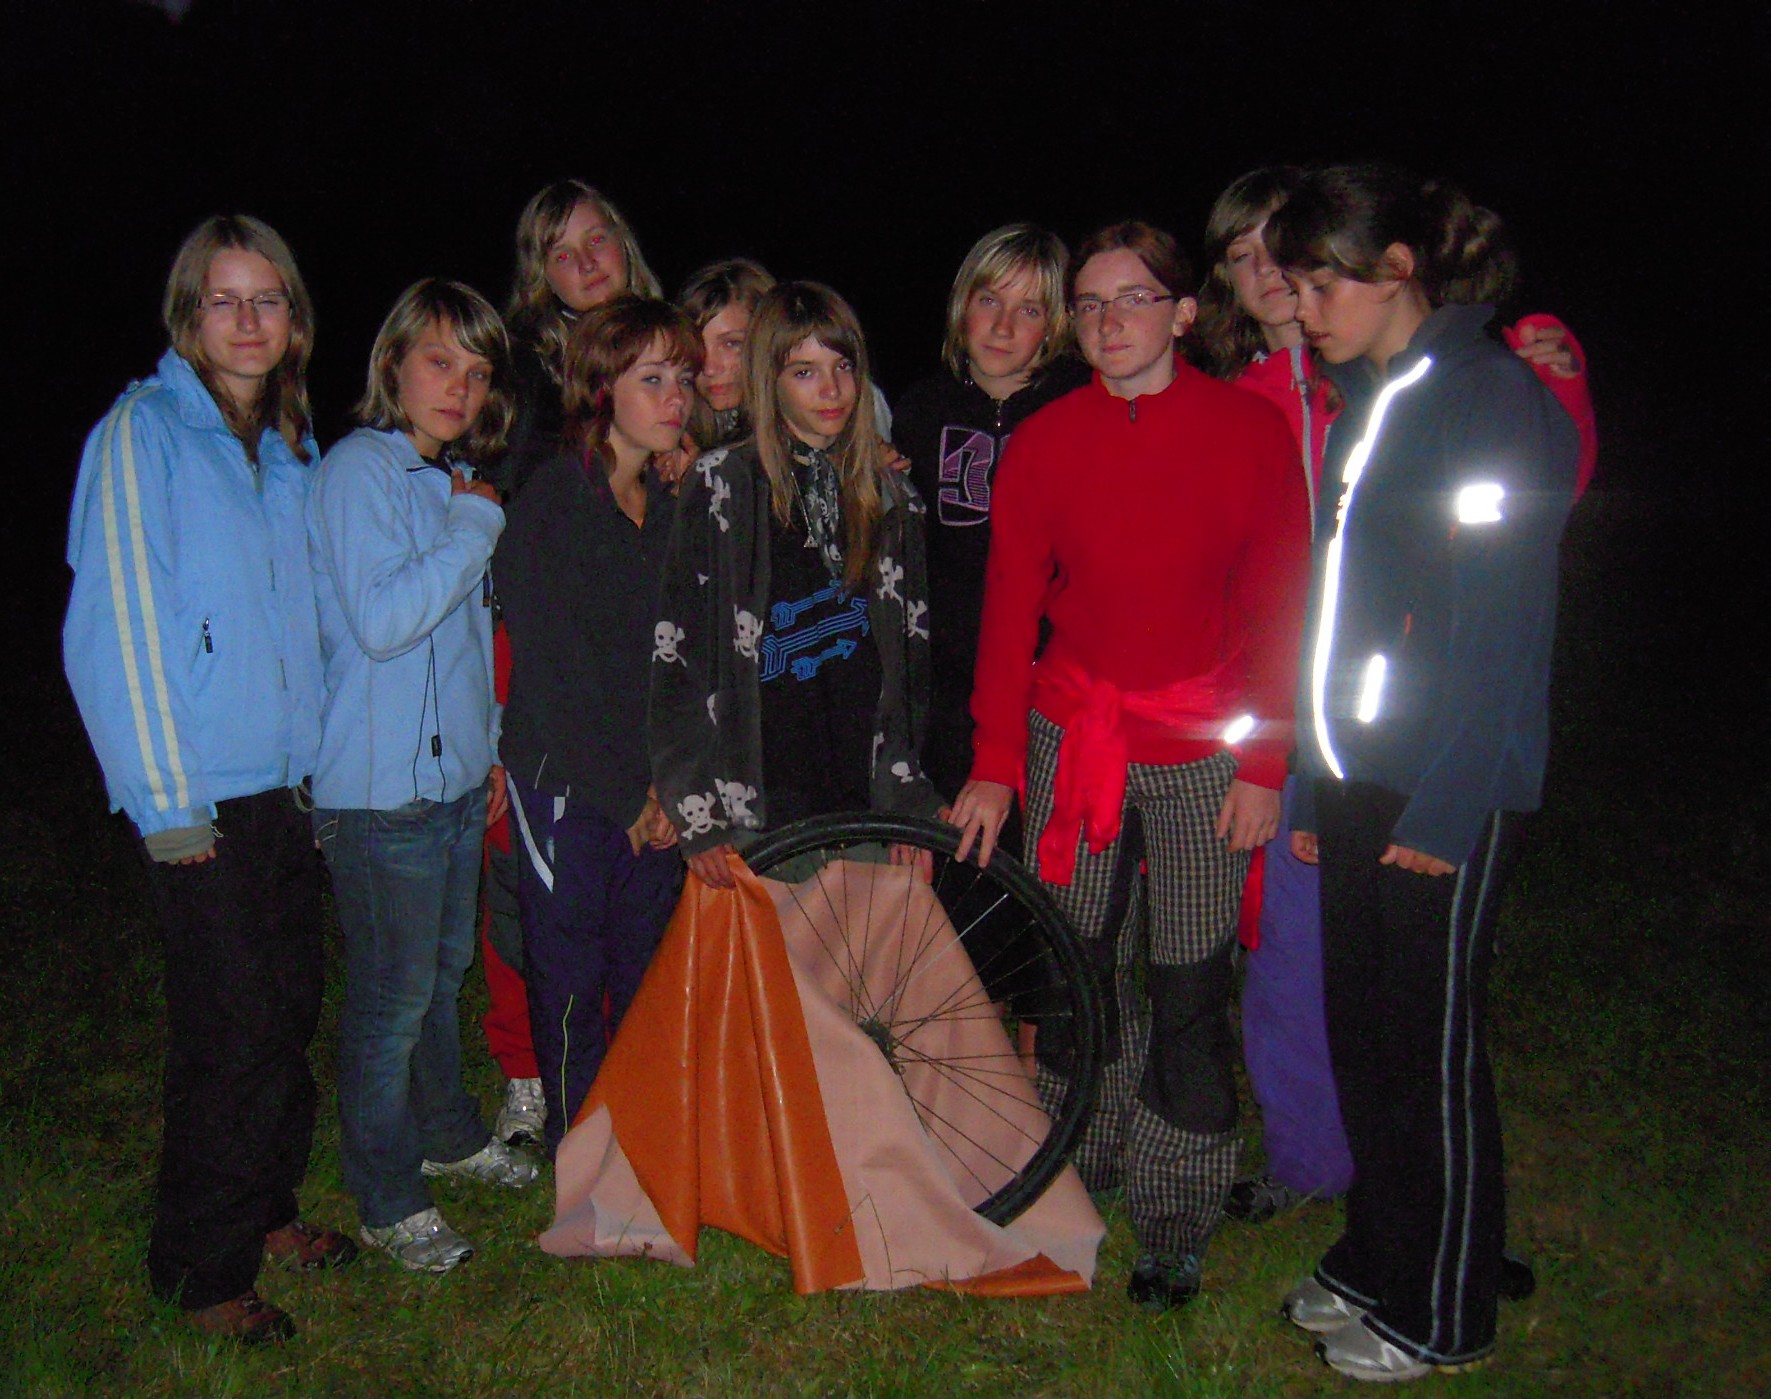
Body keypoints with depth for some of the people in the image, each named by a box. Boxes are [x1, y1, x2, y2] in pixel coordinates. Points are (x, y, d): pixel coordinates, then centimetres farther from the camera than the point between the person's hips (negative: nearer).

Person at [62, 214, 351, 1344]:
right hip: (202, 796, -6)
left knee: (290, 1007, 14)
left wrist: (324, 759, 13)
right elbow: (115, 628, -11)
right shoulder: (145, 431, -8)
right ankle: (203, 1269, 17)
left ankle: (266, 1211, 33)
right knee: (231, 1029, 0)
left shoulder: (293, 445, 12)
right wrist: (168, 802, -13)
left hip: (291, 782, 6)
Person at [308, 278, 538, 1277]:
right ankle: (389, 1201, 16)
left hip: (458, 775, 8)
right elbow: (380, 621, -25)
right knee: (394, 998, 1)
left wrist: (492, 745, 20)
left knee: (446, 971, 20)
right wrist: (477, 527, -19)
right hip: (384, 789, -8)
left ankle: (450, 1136, 38)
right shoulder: (361, 472, -13)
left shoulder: (452, 478, 13)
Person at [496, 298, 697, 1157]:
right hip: (568, 781, -5)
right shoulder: (551, 499, -10)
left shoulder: (674, 503, 9)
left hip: (655, 788, 5)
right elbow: (552, 669, -14)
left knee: (649, 974, 12)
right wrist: (627, 794, -12)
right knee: (571, 981, 5)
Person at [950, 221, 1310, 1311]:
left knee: (1189, 993, 1)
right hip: (1071, 739, 2)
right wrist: (995, 766, -1)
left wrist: (1265, 767, -7)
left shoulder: (1250, 430, -3)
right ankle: (1082, 1169, 33)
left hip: (1203, 755, -2)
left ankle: (1176, 1230, 18)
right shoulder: (1044, 441, 2)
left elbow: (1280, 609, -2)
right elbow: (1010, 610, 3)